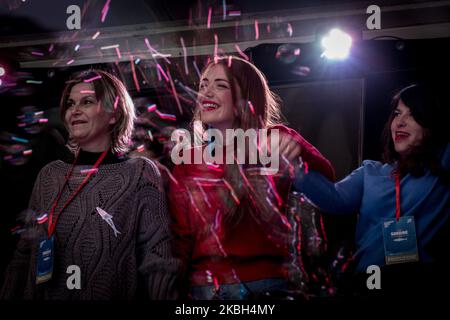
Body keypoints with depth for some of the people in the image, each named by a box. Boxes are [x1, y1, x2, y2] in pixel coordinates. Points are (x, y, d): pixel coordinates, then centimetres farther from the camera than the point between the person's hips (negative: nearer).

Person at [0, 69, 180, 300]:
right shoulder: (49, 175, 3)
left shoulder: (139, 174, -9)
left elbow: (157, 264, -13)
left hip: (110, 295, -3)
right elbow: (24, 255, 6)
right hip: (45, 295, 4)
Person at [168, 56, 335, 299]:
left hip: (271, 284, -1)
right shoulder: (188, 162, 6)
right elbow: (180, 237, 7)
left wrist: (298, 150, -34)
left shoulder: (274, 144, 0)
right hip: (205, 288, 2)